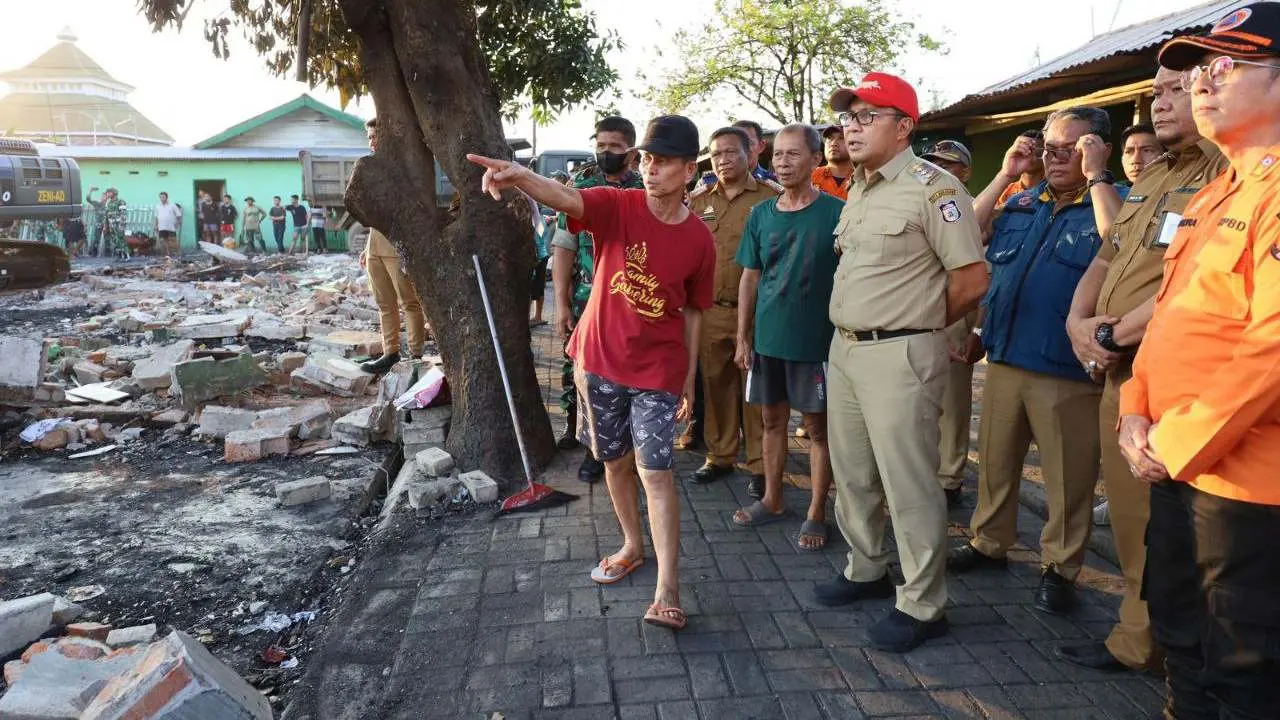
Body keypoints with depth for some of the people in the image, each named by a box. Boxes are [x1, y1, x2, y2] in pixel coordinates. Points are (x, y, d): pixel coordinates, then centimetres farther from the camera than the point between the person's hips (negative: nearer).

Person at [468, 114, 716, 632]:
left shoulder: (699, 239, -5)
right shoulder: (617, 206, -9)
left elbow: (693, 313, 4)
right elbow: (565, 198, -30)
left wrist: (689, 381, 6)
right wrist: (522, 176, -53)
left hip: (658, 370, -1)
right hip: (600, 360, 2)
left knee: (654, 471, -8)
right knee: (614, 460, 15)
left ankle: (668, 591, -2)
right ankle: (632, 545, 38)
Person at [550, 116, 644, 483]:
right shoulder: (581, 187, 2)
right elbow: (564, 248, -1)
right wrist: (561, 303, -6)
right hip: (583, 301, 1)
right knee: (575, 369, 11)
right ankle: (574, 428, 35)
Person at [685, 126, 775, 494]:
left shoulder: (770, 198, -1)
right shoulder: (698, 203, 13)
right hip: (710, 312, 4)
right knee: (716, 386, 11)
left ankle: (759, 465, 13)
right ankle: (720, 456, 25)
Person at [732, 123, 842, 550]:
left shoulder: (836, 213, -7)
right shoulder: (761, 215, 5)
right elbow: (750, 279, 10)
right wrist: (743, 338, 7)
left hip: (816, 339, -4)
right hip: (767, 338, 4)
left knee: (817, 426, 6)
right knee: (772, 421, 15)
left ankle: (816, 513, 18)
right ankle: (772, 501, 30)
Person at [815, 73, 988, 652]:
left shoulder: (931, 187, -12)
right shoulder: (858, 191, 15)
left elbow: (972, 279, -13)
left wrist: (917, 327, -1)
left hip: (899, 356, -9)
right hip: (844, 347, 9)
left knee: (908, 484, -1)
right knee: (851, 475, 18)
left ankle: (921, 606, 13)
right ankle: (866, 569, 36)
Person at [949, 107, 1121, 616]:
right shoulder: (1021, 203, 13)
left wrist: (1097, 178, -16)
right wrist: (1005, 175, 3)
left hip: (1066, 369, -5)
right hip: (1004, 357, 5)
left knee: (1067, 478, 6)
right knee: (994, 460, 17)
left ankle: (1059, 568, 22)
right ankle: (989, 542, 34)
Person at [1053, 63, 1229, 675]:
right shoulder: (1150, 178, 19)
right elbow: (1104, 261, 22)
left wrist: (1116, 333, -12)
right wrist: (1078, 321, 3)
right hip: (1120, 374, 9)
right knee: (1130, 516, 16)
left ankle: (1142, 643, 17)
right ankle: (1137, 640, 29)